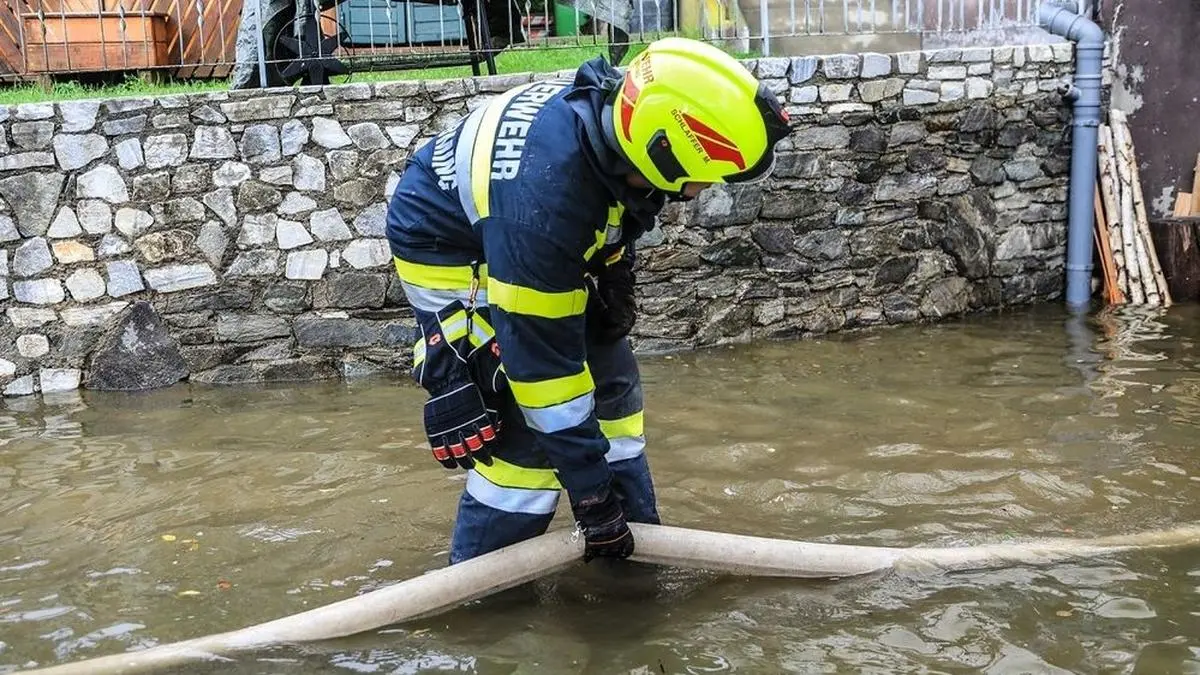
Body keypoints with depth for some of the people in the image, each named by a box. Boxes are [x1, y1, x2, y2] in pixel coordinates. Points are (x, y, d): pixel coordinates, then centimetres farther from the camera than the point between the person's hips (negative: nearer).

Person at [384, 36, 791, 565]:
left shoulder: (614, 107, -23)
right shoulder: (544, 200, -42)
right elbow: (541, 357, -35)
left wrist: (614, 273, 2)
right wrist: (594, 500, -27)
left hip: (528, 243, 8)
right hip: (450, 251, -8)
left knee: (609, 378, 8)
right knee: (530, 425, -14)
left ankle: (635, 541, 23)